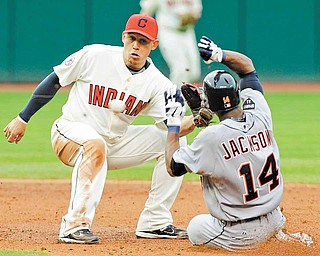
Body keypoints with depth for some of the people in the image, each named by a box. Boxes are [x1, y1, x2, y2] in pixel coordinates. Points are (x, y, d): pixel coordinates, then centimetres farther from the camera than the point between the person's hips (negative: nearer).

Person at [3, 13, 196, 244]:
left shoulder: (158, 84, -8)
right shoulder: (94, 56, -15)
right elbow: (54, 81, -5)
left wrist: (196, 120, -41)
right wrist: (22, 119, -3)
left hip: (114, 143, 5)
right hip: (70, 134, -5)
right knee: (95, 143, -39)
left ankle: (155, 223, -3)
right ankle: (75, 225, -35)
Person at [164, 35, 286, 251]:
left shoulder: (211, 138, -22)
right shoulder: (260, 116, -6)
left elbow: (173, 168, -6)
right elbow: (247, 65, 12)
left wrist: (173, 124, 2)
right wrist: (219, 54, 1)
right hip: (273, 224, 5)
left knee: (195, 227, 24)